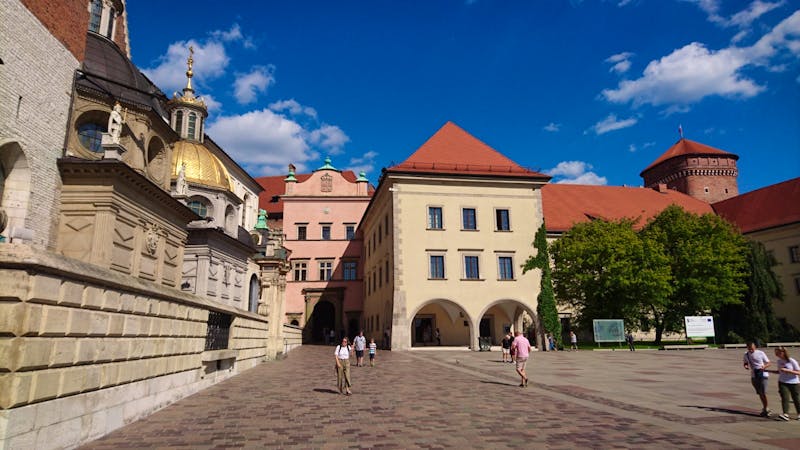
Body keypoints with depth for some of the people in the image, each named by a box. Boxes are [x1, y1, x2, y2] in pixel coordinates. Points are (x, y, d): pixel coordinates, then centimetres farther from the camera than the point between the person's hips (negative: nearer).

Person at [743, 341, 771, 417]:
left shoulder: (761, 353, -8)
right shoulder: (746, 354, 5)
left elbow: (768, 363, -3)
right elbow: (745, 363, 15)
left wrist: (764, 367, -24)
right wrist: (745, 366, -8)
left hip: (763, 375, -4)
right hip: (753, 376, 4)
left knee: (763, 393, -9)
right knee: (760, 393, 11)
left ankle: (765, 409, 3)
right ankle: (765, 408, 25)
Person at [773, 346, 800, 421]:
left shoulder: (792, 361, -12)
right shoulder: (779, 361, 4)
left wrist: (787, 370, -24)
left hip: (794, 383, -3)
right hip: (783, 383, 3)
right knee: (784, 398, -12)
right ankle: (785, 414, -19)